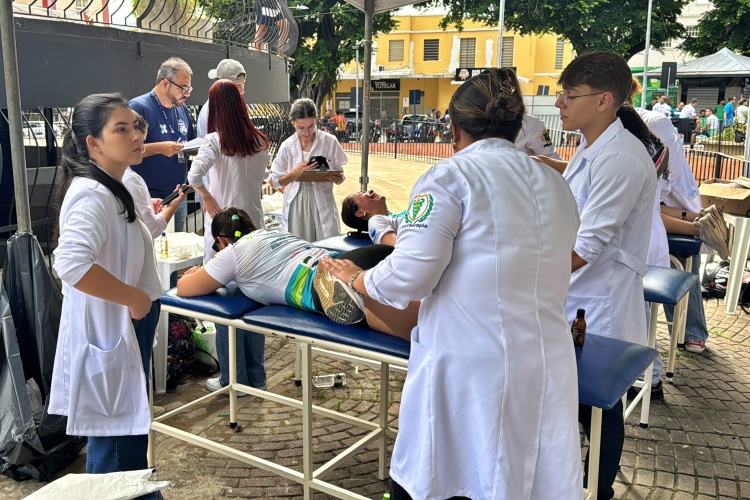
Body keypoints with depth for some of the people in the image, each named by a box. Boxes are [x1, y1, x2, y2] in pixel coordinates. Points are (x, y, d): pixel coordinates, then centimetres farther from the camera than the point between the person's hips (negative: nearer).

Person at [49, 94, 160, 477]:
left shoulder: (110, 190, 13)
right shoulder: (93, 195, -21)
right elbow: (71, 264, -36)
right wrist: (135, 297, -25)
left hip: (114, 337, 10)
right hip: (103, 342, -10)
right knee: (118, 461, -2)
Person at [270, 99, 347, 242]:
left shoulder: (330, 142, -2)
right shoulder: (287, 146, 0)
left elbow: (340, 176, 3)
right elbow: (276, 181, 2)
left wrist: (336, 178, -20)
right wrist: (296, 172, -15)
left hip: (323, 203, 0)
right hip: (296, 205, 1)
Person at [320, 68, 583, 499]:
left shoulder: (452, 176, -7)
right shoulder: (557, 185, 12)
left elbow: (407, 277, -14)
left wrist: (355, 278, 4)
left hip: (470, 368, -6)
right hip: (548, 366, 6)